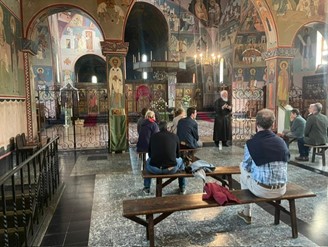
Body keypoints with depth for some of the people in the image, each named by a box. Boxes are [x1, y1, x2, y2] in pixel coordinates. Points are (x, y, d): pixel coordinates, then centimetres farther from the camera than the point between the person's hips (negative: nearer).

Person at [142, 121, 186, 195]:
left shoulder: (153, 136, 5)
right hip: (171, 169, 0)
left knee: (148, 161, 36)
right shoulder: (175, 136, 4)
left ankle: (146, 188, 40)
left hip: (154, 169, 1)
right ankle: (182, 188, 41)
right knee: (180, 160, 33)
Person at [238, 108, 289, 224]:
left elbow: (247, 167, -1)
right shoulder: (281, 141, 0)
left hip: (262, 190, -4)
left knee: (243, 169, 24)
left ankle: (246, 213, 33)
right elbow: (286, 161, 10)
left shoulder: (250, 143, -12)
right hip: (281, 189, 4)